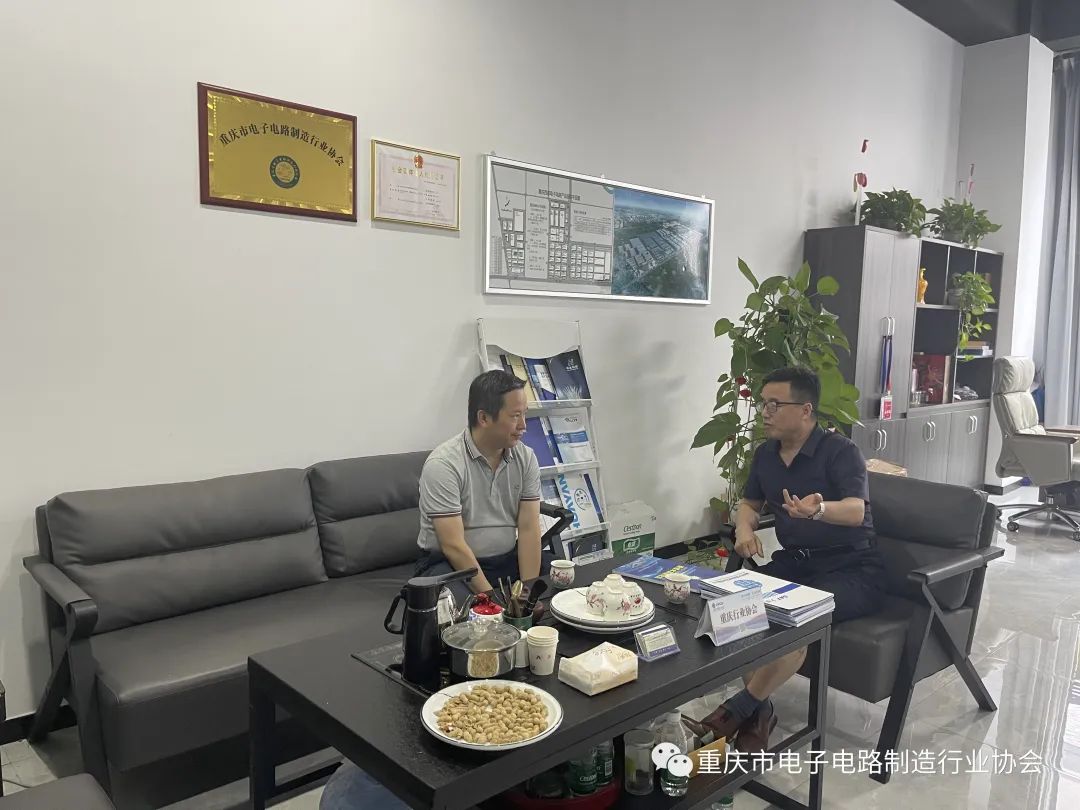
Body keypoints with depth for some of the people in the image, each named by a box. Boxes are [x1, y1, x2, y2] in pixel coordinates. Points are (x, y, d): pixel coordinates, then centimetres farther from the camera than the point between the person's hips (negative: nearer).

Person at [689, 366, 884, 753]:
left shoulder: (840, 450, -13)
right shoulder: (766, 453, 7)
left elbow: (855, 511, -28)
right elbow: (749, 502, 20)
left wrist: (819, 510, -52)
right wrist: (744, 527, -5)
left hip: (852, 568, -6)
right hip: (795, 561, 6)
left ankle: (738, 708, -20)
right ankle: (758, 707, -11)